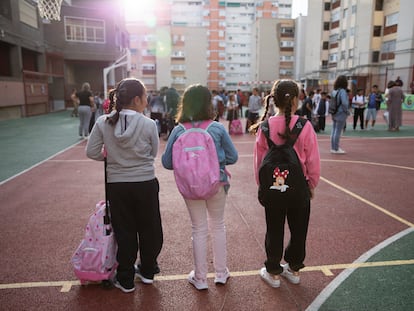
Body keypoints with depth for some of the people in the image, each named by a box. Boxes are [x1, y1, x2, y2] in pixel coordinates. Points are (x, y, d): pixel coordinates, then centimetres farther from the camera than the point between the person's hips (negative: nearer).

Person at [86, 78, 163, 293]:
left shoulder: (103, 123, -7)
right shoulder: (148, 124, -12)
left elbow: (92, 152, -3)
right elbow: (153, 154, 0)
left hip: (117, 185, 2)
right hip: (146, 184, -1)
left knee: (124, 231, 15)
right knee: (149, 228, 18)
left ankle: (126, 280, 27)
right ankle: (147, 271, 36)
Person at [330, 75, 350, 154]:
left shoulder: (334, 91, 5)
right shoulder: (342, 91, -17)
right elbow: (344, 103, -25)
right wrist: (347, 111, -10)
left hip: (334, 114, 7)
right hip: (341, 114, -7)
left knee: (334, 131, 14)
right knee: (338, 132, 0)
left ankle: (333, 148, 22)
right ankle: (336, 149, 7)